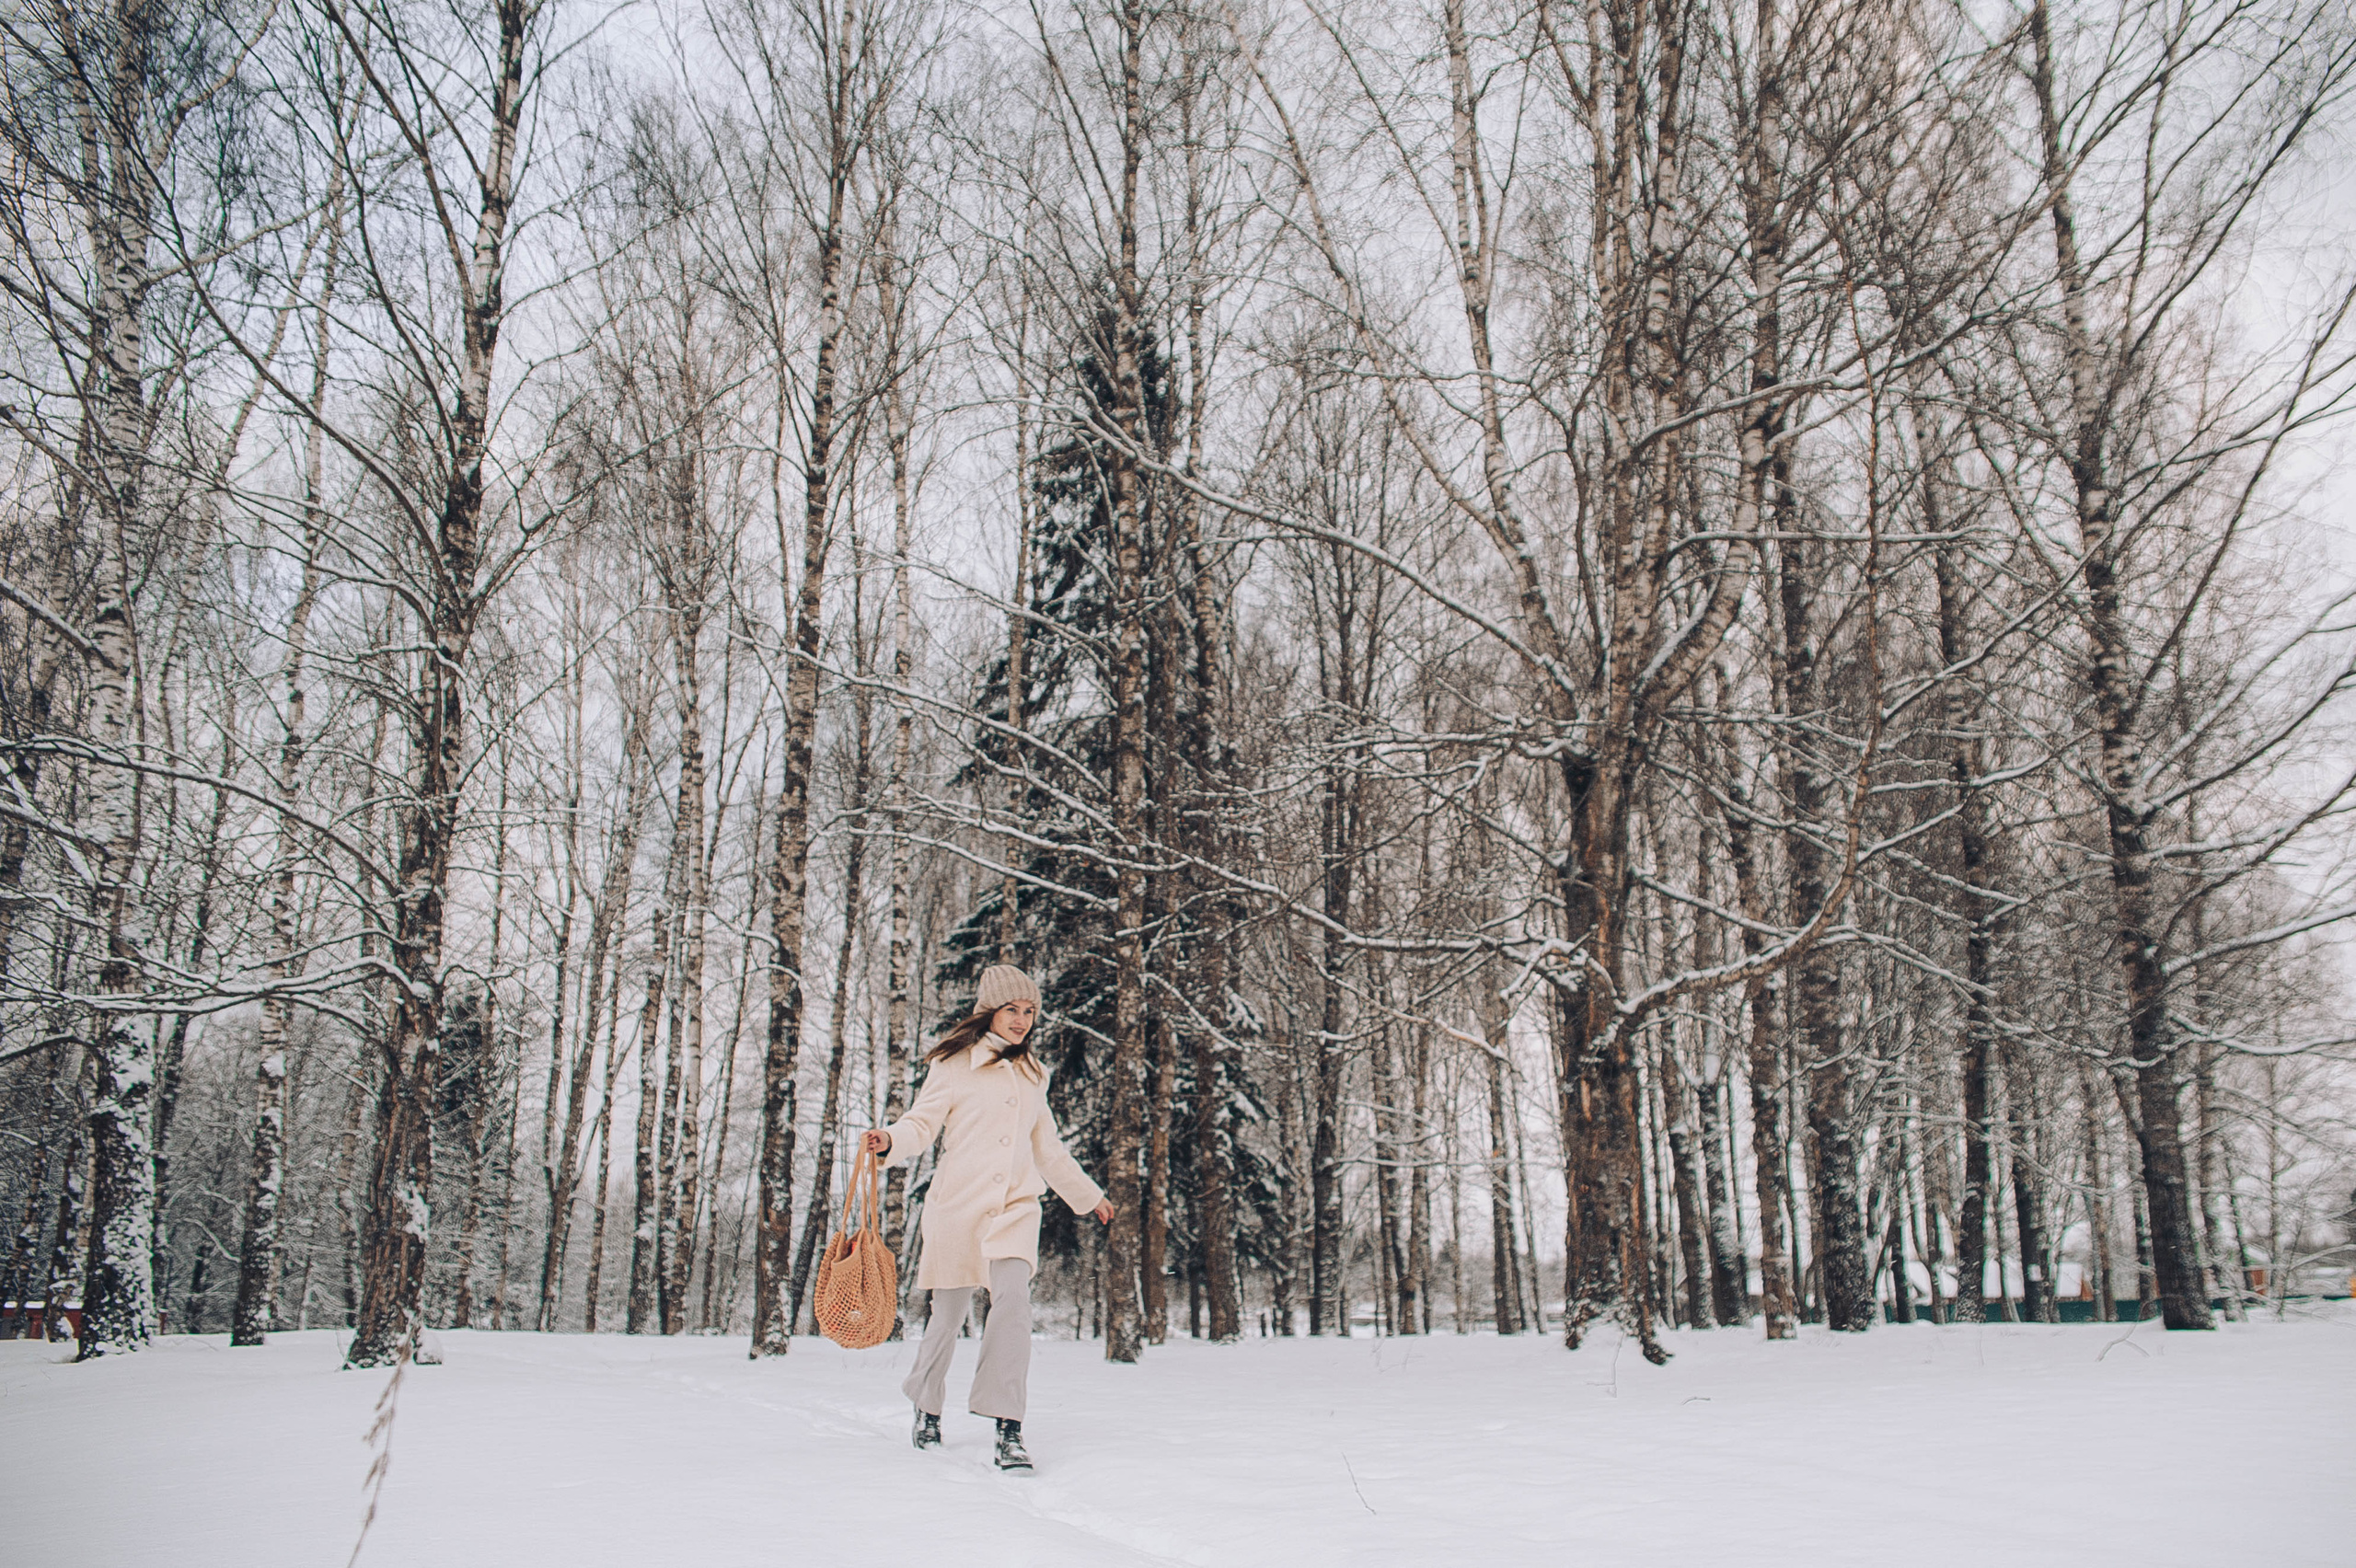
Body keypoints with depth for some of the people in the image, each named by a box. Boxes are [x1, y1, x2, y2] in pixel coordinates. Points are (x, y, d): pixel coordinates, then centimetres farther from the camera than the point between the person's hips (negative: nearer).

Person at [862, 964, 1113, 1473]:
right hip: (957, 1205, -3)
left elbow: (1048, 1149, 27)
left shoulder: (1032, 1074, 17)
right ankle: (927, 1410, 31)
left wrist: (1089, 1196, 34)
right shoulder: (955, 1064, 2)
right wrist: (890, 1141, -27)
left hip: (1015, 1207, 3)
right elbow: (923, 1123, -4)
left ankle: (1008, 1430, -19)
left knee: (1013, 1300, -19)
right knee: (949, 1314, 5)